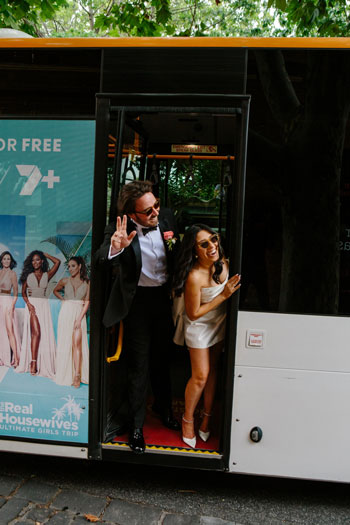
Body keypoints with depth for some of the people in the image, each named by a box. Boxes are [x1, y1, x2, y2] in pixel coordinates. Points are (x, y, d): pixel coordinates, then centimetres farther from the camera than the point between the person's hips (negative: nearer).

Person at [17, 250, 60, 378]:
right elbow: (23, 292, 8)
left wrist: (45, 254, 8)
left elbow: (57, 262, -3)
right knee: (36, 332, -14)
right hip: (32, 304, -1)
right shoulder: (28, 275, 8)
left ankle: (44, 363, 1)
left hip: (44, 305, 1)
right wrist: (28, 303, -8)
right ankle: (33, 362, -13)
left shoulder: (47, 275, 7)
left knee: (45, 333, -3)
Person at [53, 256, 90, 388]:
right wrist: (62, 298, 8)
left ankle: (77, 375, -11)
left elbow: (87, 302, -1)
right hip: (66, 313, 2)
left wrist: (79, 319, -9)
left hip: (79, 314, -2)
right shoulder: (65, 281, 7)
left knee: (77, 343, -11)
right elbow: (55, 291, 26)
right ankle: (66, 374, 11)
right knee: (65, 343, 2)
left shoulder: (87, 283, 2)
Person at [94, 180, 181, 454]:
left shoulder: (167, 217, -7)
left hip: (165, 297, 4)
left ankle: (163, 405, 47)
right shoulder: (121, 231, -19)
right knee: (138, 364, 7)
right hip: (138, 301, -4)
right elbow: (99, 260, -29)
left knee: (162, 357, 21)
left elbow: (179, 252, 7)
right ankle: (136, 425, 26)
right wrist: (115, 248, -49)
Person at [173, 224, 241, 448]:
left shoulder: (223, 264, -13)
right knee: (200, 376, 1)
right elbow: (194, 314, -24)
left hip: (219, 322, 6)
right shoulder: (194, 276, -35)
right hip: (199, 326, -6)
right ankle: (188, 420, 25)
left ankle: (207, 416, 34)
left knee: (213, 370, 16)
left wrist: (231, 288, -11)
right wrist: (224, 295, -25)